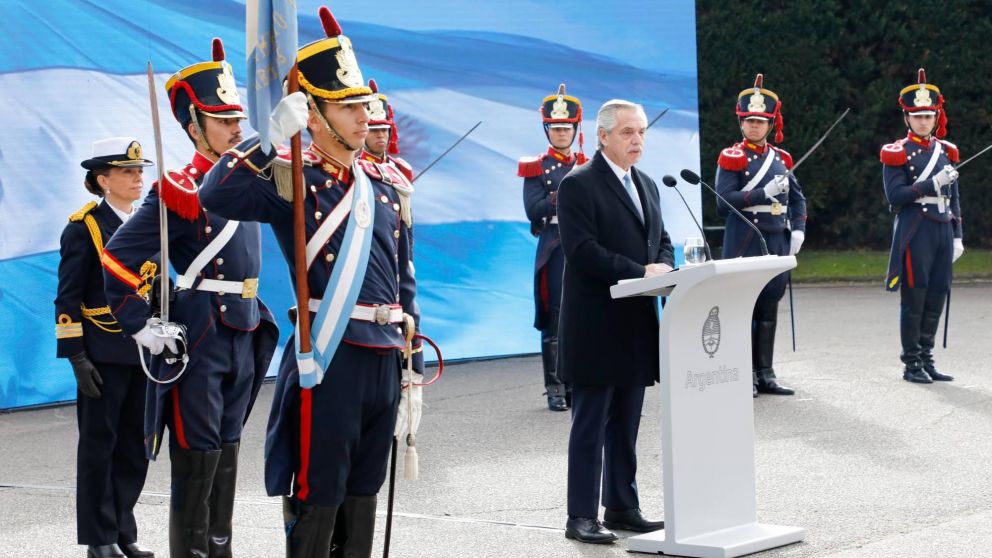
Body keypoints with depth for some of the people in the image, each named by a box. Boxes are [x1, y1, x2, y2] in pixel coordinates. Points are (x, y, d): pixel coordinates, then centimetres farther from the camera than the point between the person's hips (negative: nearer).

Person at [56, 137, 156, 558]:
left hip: (145, 351, 6)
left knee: (135, 445, 8)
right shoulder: (84, 228, -6)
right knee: (100, 444, 1)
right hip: (104, 355, -6)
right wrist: (77, 357, -14)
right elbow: (67, 300, -9)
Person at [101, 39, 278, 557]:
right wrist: (142, 327, -14)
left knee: (226, 459, 14)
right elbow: (118, 258, -14)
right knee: (196, 467, -3)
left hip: (244, 338, 8)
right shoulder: (181, 191, -12)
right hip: (198, 342, -8)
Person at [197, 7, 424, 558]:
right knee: (315, 503, -1)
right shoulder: (291, 180, -5)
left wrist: (414, 368, 16)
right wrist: (271, 136, -24)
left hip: (385, 361, 6)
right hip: (327, 360, -6)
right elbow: (217, 197, -23)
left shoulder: (388, 185, 13)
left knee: (363, 497, 14)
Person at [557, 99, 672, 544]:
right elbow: (582, 249, -18)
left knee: (625, 424, 12)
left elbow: (662, 240, 20)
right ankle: (582, 517, 0)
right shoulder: (578, 185, -9)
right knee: (591, 425, -4)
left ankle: (622, 508, 19)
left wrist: (664, 267, -3)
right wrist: (640, 272, -20)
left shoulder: (647, 186, 17)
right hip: (596, 327, -7)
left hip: (636, 324, 7)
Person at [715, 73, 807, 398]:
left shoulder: (780, 158, 14)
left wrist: (798, 230, 4)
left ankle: (765, 374, 13)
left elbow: (797, 198, 18)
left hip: (777, 242, 5)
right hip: (745, 242, -5)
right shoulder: (732, 158, -2)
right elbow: (725, 200, -12)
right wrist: (763, 194, -19)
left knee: (769, 307, 8)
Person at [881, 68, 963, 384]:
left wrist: (957, 237, 13)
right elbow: (895, 196, -11)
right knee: (914, 300, -3)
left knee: (936, 300, 5)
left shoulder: (946, 152, 14)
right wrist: (932, 184, -18)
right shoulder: (897, 154, -2)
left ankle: (927, 361, 13)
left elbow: (953, 198, 17)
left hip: (943, 232, 5)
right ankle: (912, 365, 3)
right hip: (914, 233, -5)